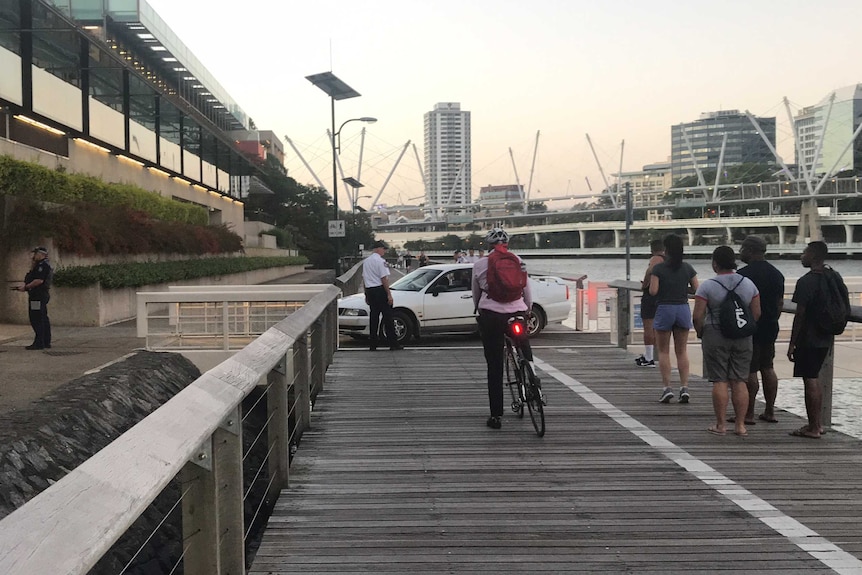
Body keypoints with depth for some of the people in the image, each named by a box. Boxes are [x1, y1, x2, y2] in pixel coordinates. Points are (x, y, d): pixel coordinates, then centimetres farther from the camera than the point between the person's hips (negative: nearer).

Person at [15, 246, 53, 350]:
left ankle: (39, 343, -10)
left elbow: (39, 280, -21)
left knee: (36, 319, -10)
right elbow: (33, 277, 22)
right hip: (43, 295, 11)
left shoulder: (43, 265, -13)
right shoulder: (42, 265, 21)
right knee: (43, 319, 12)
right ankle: (46, 342, 15)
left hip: (38, 296, -11)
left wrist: (26, 287, -14)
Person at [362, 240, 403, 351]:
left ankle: (373, 344, 8)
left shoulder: (366, 261, 14)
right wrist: (389, 294, -14)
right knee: (388, 317, -3)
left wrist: (366, 294, 23)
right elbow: (384, 279, -16)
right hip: (380, 291, -8)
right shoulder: (380, 261, -11)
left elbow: (364, 278, 18)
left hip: (370, 291, 8)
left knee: (373, 317, 9)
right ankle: (393, 344, -1)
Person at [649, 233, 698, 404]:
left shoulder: (658, 268, -9)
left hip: (664, 309, -3)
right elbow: (696, 289, 3)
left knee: (663, 351, 6)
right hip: (683, 308, 3)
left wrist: (650, 285, 7)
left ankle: (667, 388, -1)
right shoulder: (687, 268, 2)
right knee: (682, 351, 10)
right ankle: (684, 388, 4)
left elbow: (653, 291, -14)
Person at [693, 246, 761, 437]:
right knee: (739, 381, 7)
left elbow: (697, 316, -11)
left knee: (720, 381, 1)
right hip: (743, 338, 4)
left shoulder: (707, 286, -9)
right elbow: (757, 313, 5)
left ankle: (720, 424, 4)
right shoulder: (749, 284, 4)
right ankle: (740, 425, 9)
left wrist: (700, 333, 5)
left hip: (715, 337, -4)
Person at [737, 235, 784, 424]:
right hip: (770, 329, 8)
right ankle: (770, 412, 18)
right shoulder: (776, 273, 11)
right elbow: (780, 302, 16)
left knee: (749, 371, -5)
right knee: (768, 368, 14)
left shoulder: (743, 274, -14)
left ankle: (748, 414, -2)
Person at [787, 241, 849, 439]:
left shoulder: (806, 282, -17)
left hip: (808, 339, -8)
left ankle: (813, 429, 4)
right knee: (814, 379, 19)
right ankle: (817, 423, 25)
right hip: (825, 338, 8)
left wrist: (792, 343, -12)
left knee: (810, 381, -2)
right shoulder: (835, 277, 7)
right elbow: (846, 307, 13)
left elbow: (800, 314, -17)